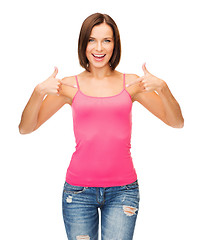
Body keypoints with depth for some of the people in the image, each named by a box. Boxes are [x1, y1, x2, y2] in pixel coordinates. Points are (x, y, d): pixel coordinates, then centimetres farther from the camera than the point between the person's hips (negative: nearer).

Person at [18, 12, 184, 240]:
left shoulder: (132, 83, 4)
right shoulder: (70, 86, 3)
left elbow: (176, 122, 3)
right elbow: (25, 128, 1)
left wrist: (162, 87, -13)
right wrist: (39, 91, -15)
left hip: (122, 190, 0)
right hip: (79, 190, 0)